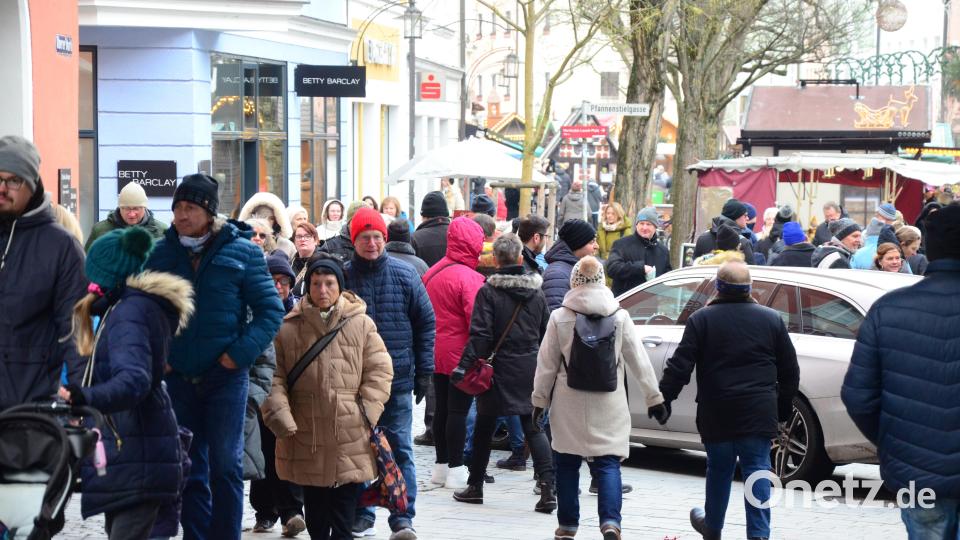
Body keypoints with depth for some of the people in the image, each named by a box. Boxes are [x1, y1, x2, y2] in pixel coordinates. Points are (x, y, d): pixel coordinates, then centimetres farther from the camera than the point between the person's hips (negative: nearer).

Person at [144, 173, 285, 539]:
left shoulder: (241, 252, -3)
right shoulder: (162, 253, 5)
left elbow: (271, 310, -3)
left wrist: (240, 353, -12)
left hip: (226, 375, -3)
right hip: (178, 376, 3)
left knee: (225, 465, 0)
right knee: (190, 468, 10)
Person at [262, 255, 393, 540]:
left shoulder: (361, 324, 2)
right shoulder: (289, 327, 3)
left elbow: (379, 371, 4)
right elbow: (275, 377, 3)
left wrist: (365, 412, -5)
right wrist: (279, 413, -10)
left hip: (350, 441, -1)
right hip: (306, 438, 1)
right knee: (315, 516, 11)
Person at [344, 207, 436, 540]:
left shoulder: (405, 275, 1)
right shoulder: (343, 276, 0)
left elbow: (426, 323, 5)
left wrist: (424, 371, 2)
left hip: (398, 378, -1)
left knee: (400, 449, 0)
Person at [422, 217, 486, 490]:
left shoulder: (433, 272, 6)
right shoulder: (468, 277, -18)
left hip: (436, 353, 8)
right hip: (461, 355, -8)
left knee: (442, 408, 15)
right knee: (458, 410, -2)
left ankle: (441, 465, 23)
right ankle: (456, 470, 2)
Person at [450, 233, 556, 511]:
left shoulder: (489, 292, -9)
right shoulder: (536, 293, 5)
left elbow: (480, 334, -16)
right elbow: (546, 333, 11)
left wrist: (464, 366, -14)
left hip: (499, 369, -3)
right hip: (531, 369, 3)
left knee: (484, 428, 10)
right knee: (534, 427, 5)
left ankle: (475, 485, 20)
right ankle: (547, 487, -9)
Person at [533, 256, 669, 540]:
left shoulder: (560, 317, -4)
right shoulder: (620, 317, -1)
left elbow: (546, 364, 0)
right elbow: (639, 362, 2)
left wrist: (540, 399, 9)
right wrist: (654, 398, 8)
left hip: (569, 406, 0)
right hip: (608, 407, 0)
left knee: (567, 463, 11)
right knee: (608, 463, 0)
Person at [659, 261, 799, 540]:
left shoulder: (702, 319, -3)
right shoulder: (771, 319, 5)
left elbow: (680, 365, -6)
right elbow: (790, 370, 10)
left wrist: (664, 398, 1)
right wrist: (785, 407, 20)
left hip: (716, 414, -1)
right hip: (759, 413, 1)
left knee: (718, 470, 14)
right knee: (758, 471, 2)